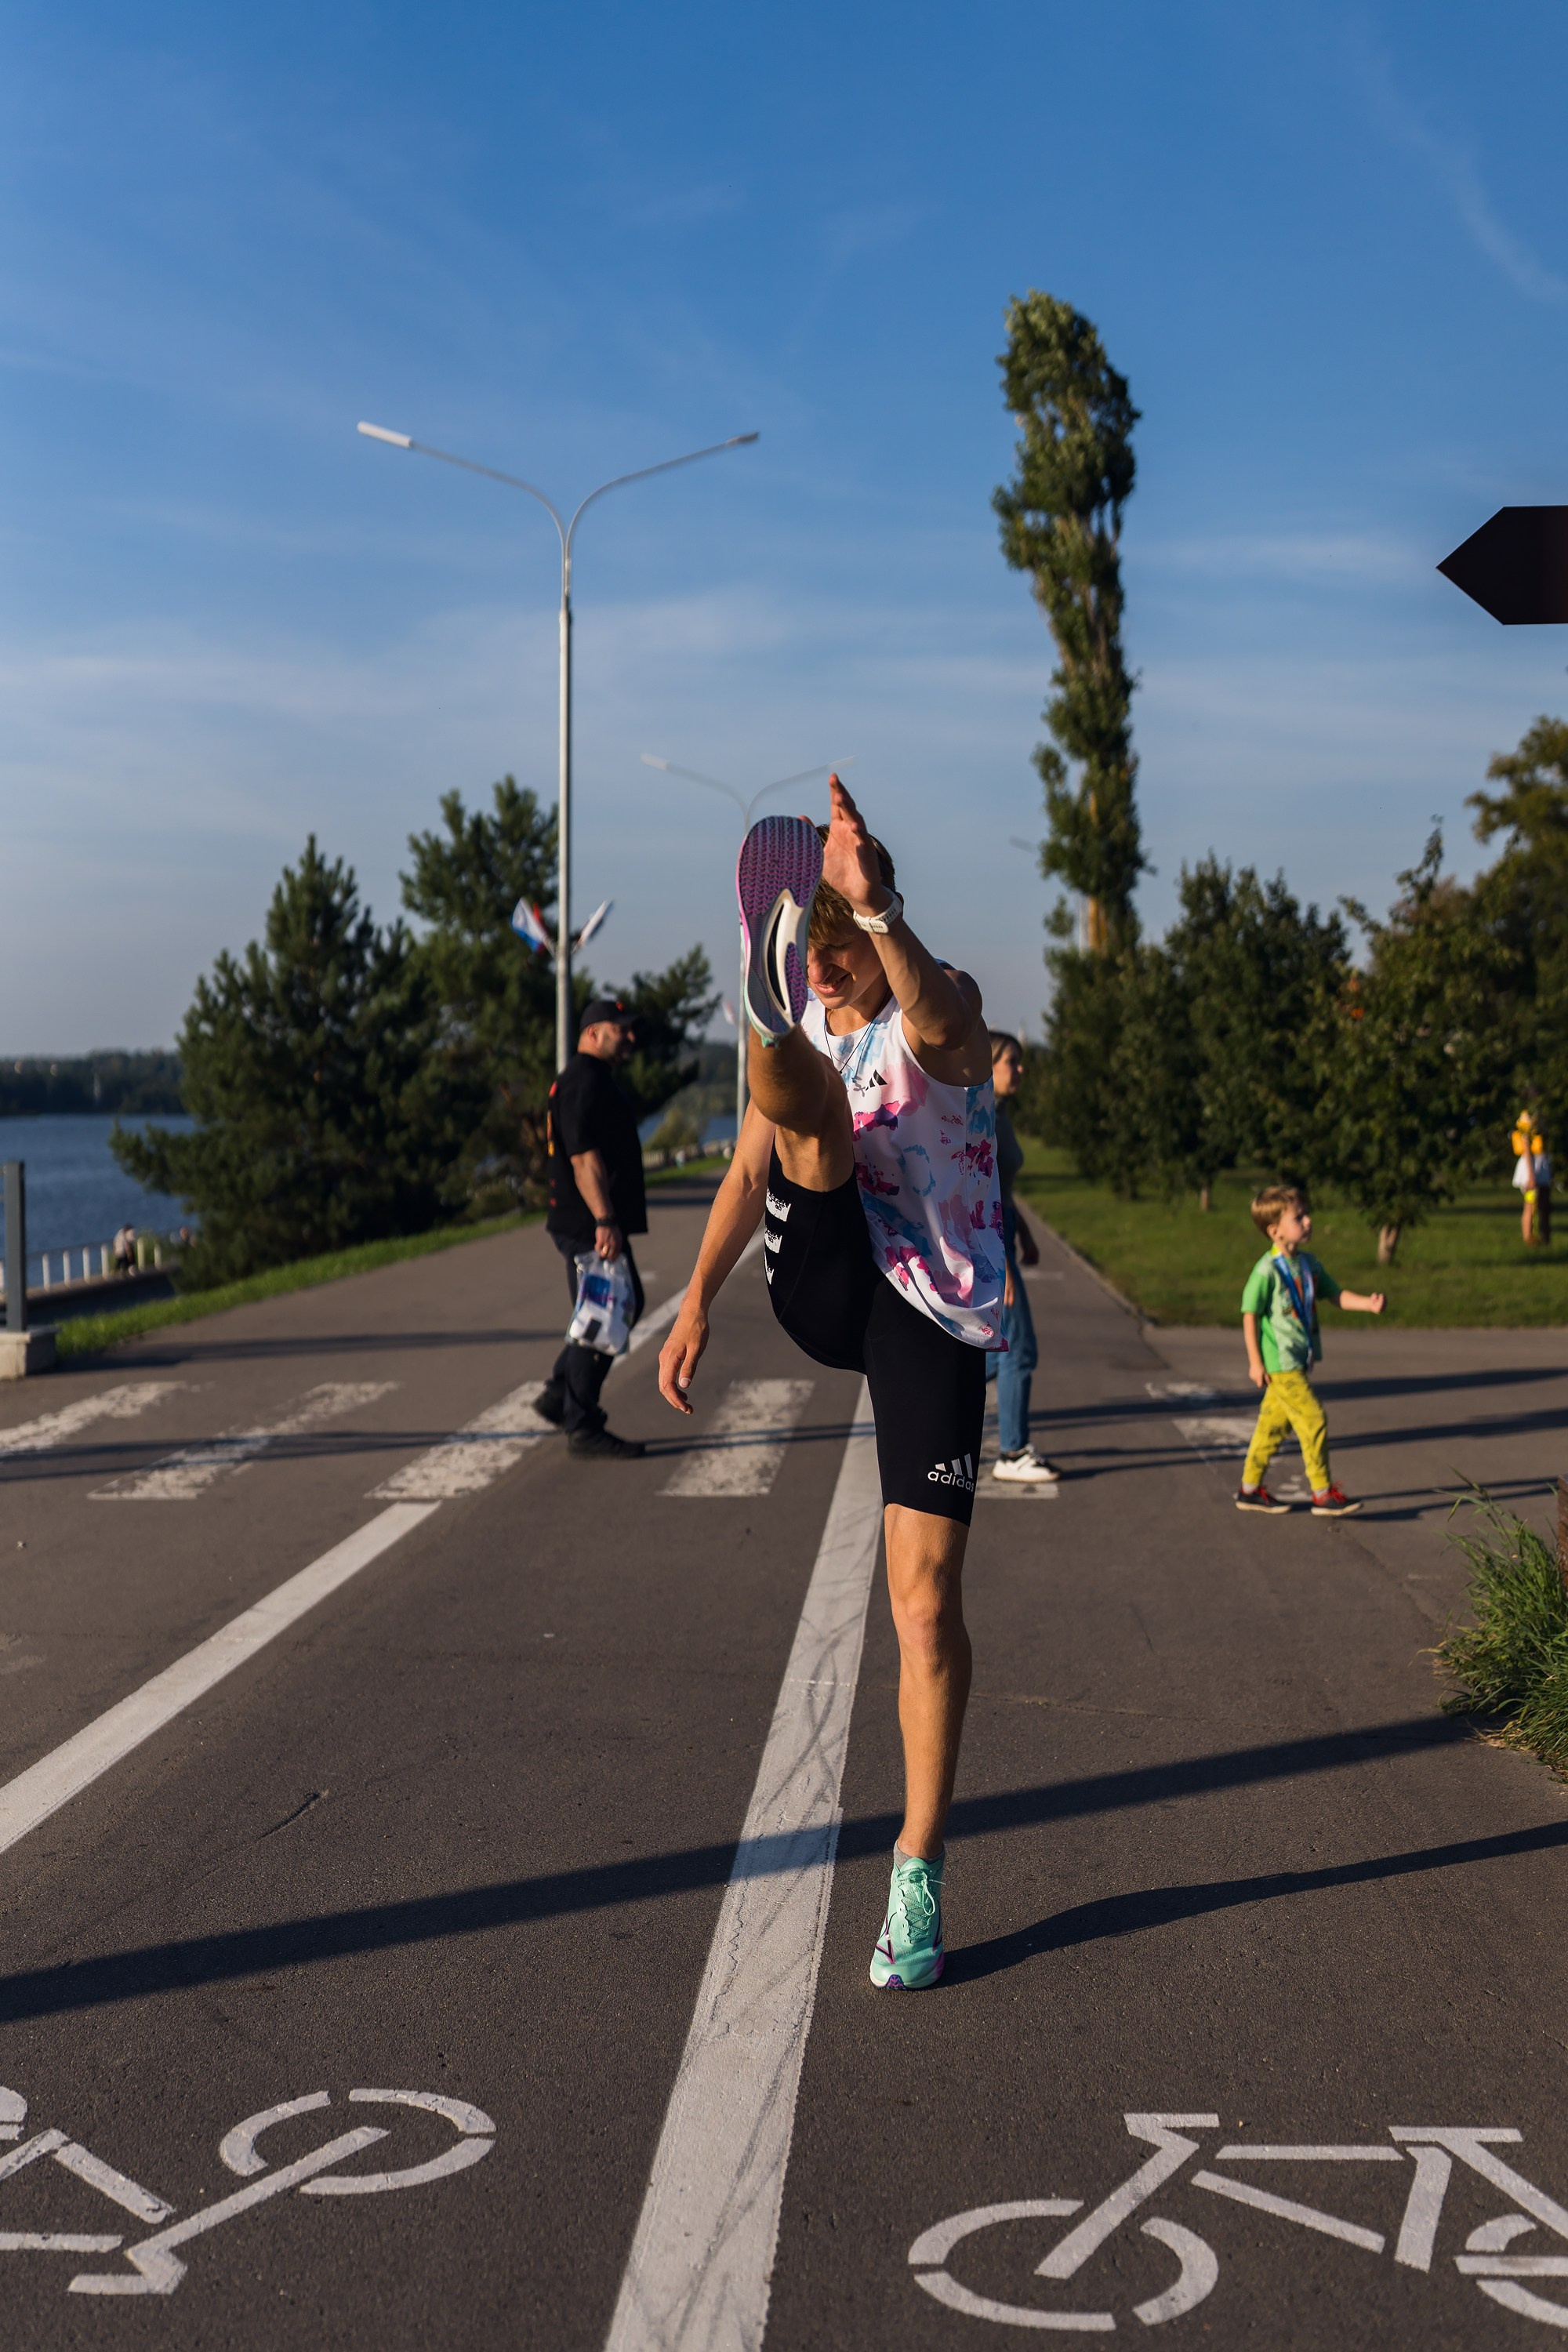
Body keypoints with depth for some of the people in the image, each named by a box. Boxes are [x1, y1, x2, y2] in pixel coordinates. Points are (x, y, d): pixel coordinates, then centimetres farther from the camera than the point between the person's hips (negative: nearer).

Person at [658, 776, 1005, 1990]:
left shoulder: (944, 1006, -10)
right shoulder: (802, 1019, 8)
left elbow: (937, 1020, -37)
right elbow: (750, 1169, 14)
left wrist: (875, 909, -55)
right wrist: (697, 1304, 7)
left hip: (934, 1318, -4)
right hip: (824, 1293, 4)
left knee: (927, 1600, -6)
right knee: (811, 1113, -24)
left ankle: (919, 1870, 6)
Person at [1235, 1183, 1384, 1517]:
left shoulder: (1309, 1263, 7)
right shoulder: (1267, 1270, -16)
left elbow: (1335, 1294, 13)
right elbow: (1250, 1315, -12)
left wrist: (1369, 1303, -5)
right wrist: (1255, 1362, -13)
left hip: (1300, 1359, 8)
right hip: (1279, 1362, -8)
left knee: (1275, 1424, 13)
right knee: (1313, 1420, -9)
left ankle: (1250, 1490, 23)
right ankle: (1323, 1495, -2)